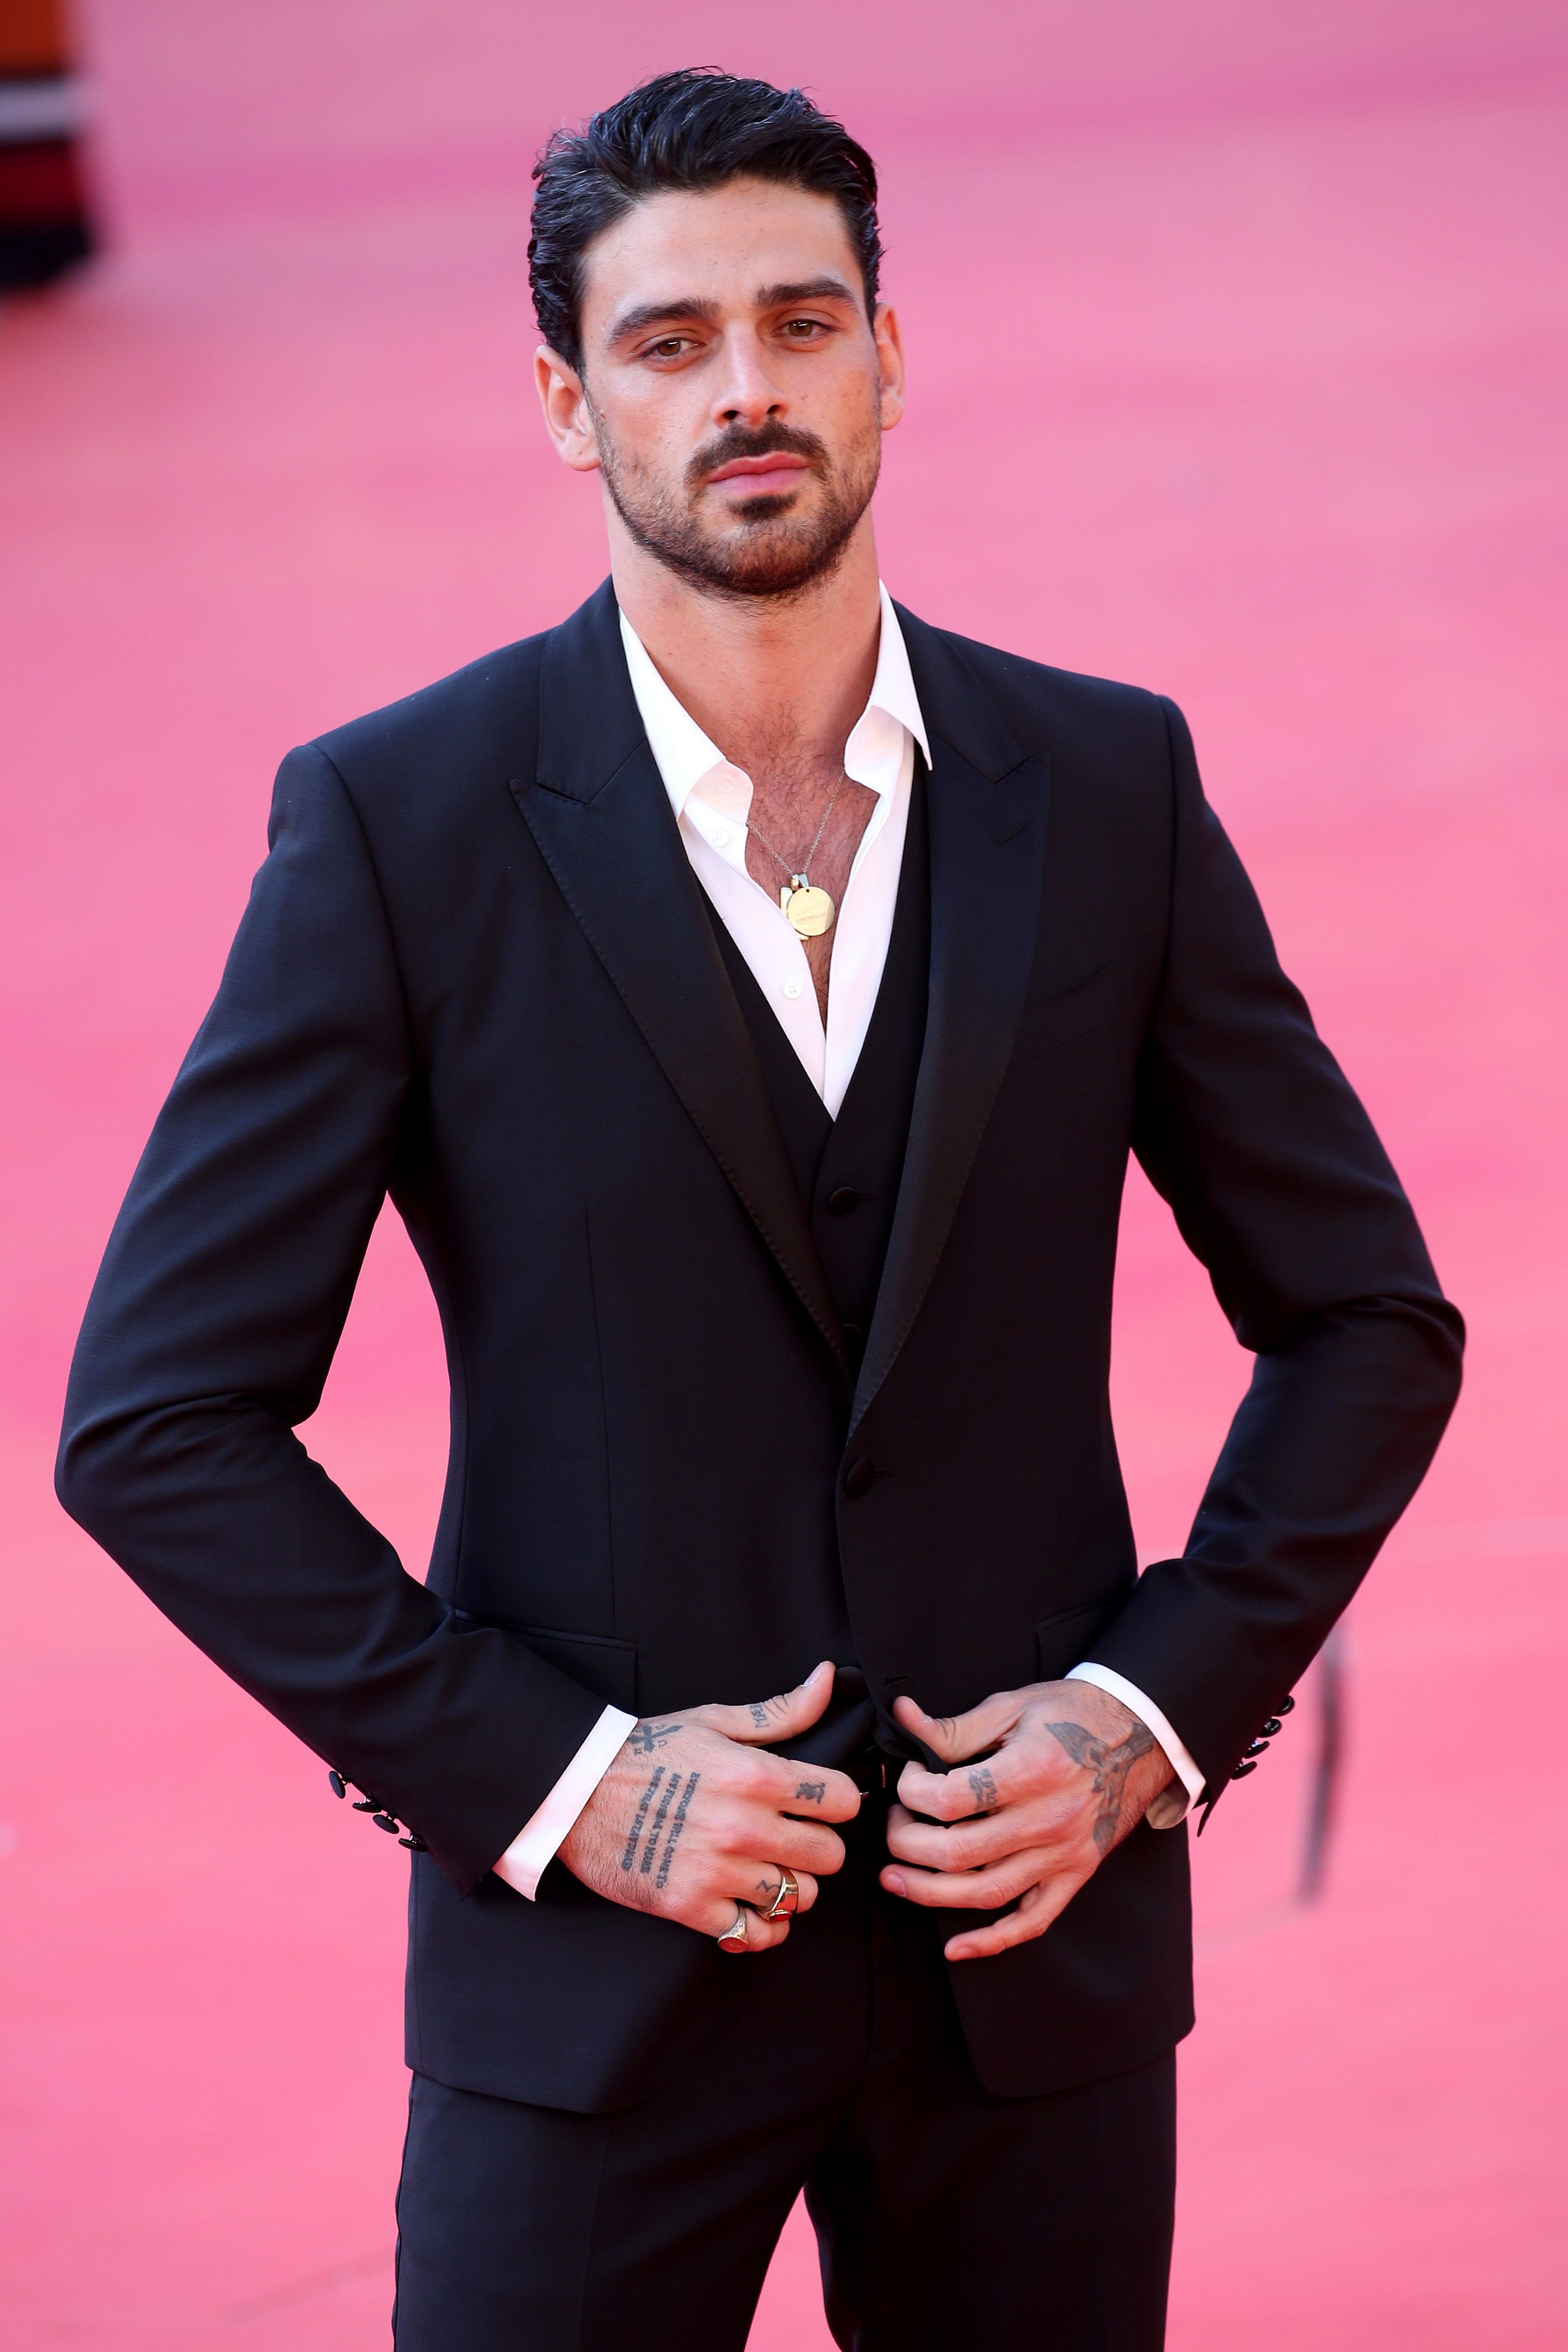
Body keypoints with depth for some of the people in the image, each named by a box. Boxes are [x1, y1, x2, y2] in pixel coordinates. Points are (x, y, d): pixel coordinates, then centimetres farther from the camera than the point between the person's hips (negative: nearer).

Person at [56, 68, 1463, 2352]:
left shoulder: (1106, 788, 2)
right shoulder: (404, 822, -6)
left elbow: (1367, 1317, 10)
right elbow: (157, 1418, -6)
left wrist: (1159, 1710, -3)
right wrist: (549, 1778, -12)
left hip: (1033, 1947, 2)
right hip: (600, 1977, -2)